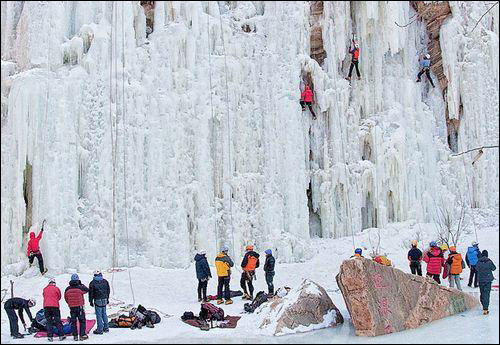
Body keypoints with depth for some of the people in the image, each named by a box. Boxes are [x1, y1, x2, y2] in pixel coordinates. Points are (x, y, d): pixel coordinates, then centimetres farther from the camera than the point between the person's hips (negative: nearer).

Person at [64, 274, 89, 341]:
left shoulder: (67, 289, -3)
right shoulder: (80, 287, -12)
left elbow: (66, 298, 7)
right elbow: (87, 290, 6)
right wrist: (81, 284, 15)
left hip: (72, 307, 3)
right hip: (80, 307, -3)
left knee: (73, 321, 11)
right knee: (82, 321, 7)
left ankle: (75, 336, 11)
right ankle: (82, 335, 5)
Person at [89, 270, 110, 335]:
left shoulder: (93, 283, -8)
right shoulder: (105, 281, 6)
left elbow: (91, 293, -5)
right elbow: (108, 291, 14)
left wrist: (91, 301, 3)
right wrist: (107, 299, 24)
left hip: (97, 301, -5)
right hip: (104, 300, 5)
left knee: (99, 315, -1)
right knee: (104, 314, 15)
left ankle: (99, 330, 0)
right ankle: (106, 328, 19)